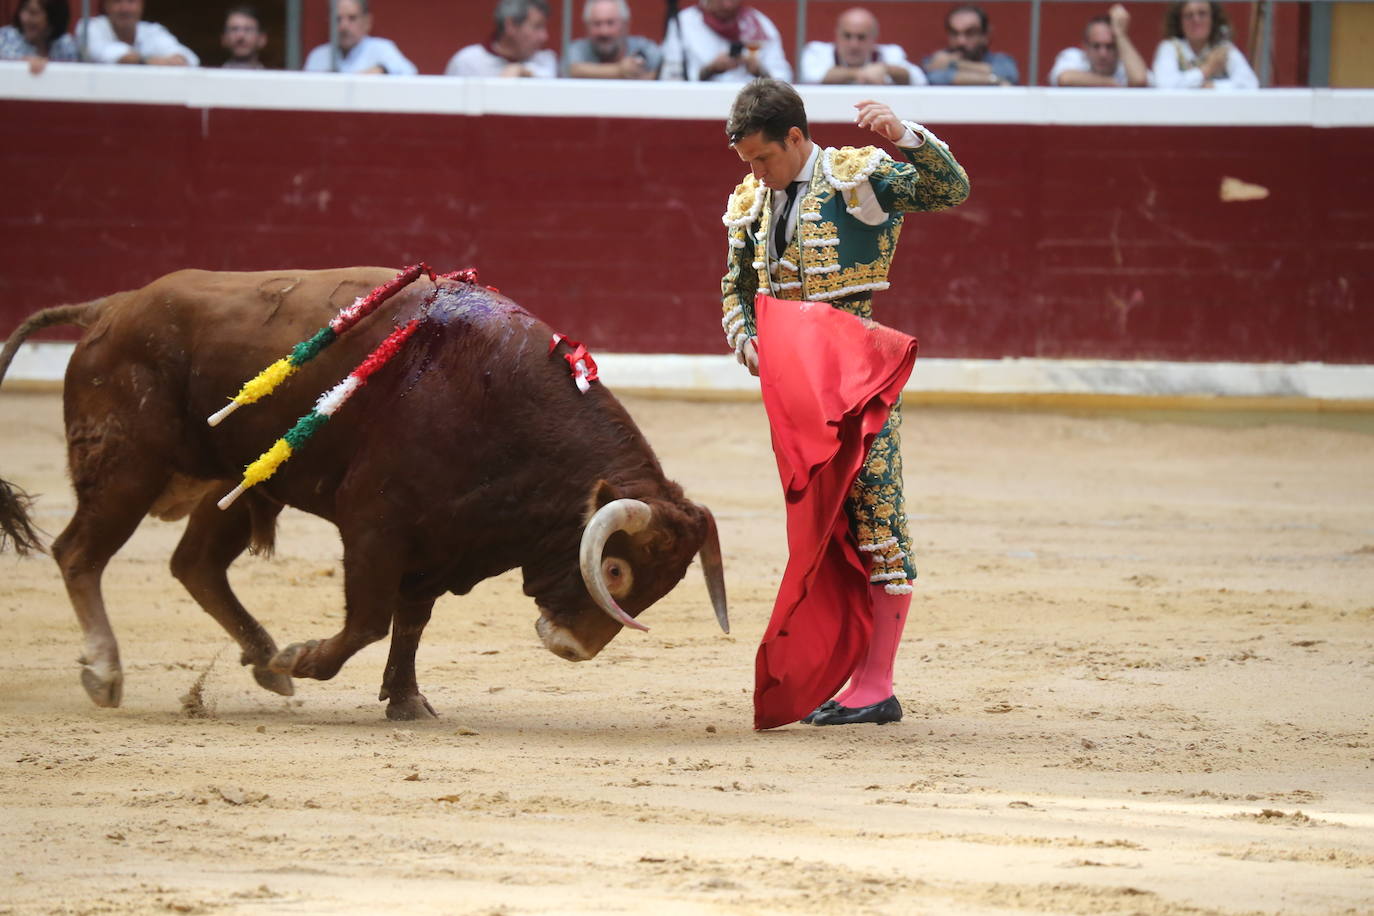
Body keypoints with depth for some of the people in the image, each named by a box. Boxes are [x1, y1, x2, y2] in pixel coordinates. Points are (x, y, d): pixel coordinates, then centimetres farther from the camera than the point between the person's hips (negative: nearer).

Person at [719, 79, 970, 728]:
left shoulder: (861, 177, -5)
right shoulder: (752, 203, 12)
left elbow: (952, 189, -13)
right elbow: (736, 286, 23)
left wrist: (905, 137, -28)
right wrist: (745, 340, 4)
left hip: (860, 375, -7)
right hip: (793, 383, 7)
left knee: (874, 520, -7)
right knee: (818, 525, 9)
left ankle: (875, 686, -7)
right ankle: (832, 676, 15)